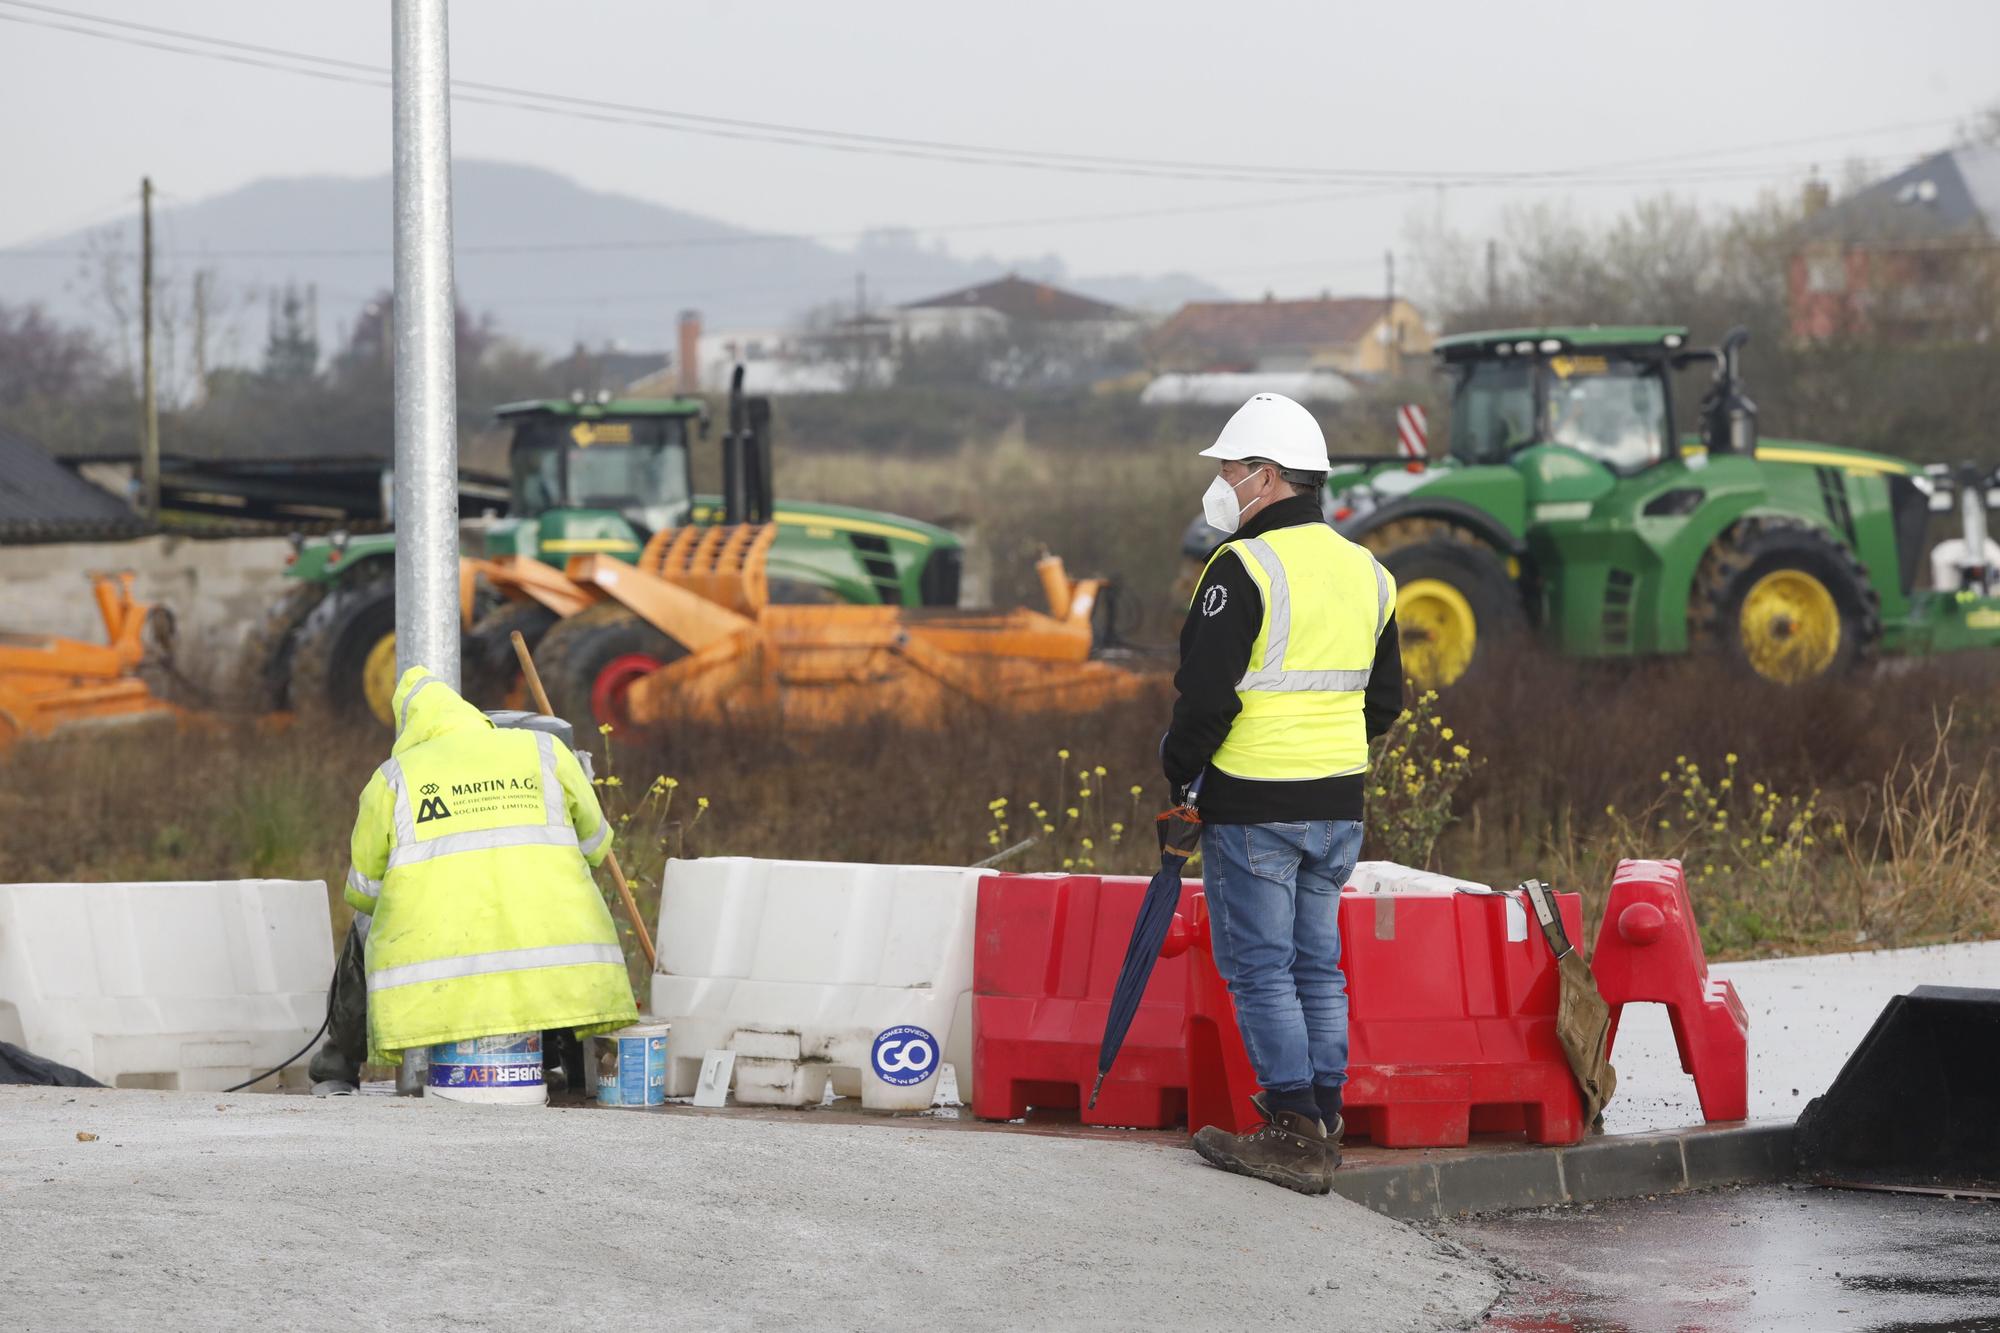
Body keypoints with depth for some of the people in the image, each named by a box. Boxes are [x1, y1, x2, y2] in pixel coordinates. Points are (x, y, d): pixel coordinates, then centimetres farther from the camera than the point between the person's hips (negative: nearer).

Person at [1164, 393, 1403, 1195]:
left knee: (1259, 967, -1)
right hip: (1339, 804, 7)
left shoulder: (1245, 567, -14)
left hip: (1253, 806, -7)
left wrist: (1180, 769, -3)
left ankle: (1294, 1135, -2)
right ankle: (1323, 1127, 14)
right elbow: (1385, 702, 17)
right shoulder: (1365, 572, 11)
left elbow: (1207, 695, -18)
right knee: (1317, 965, 13)